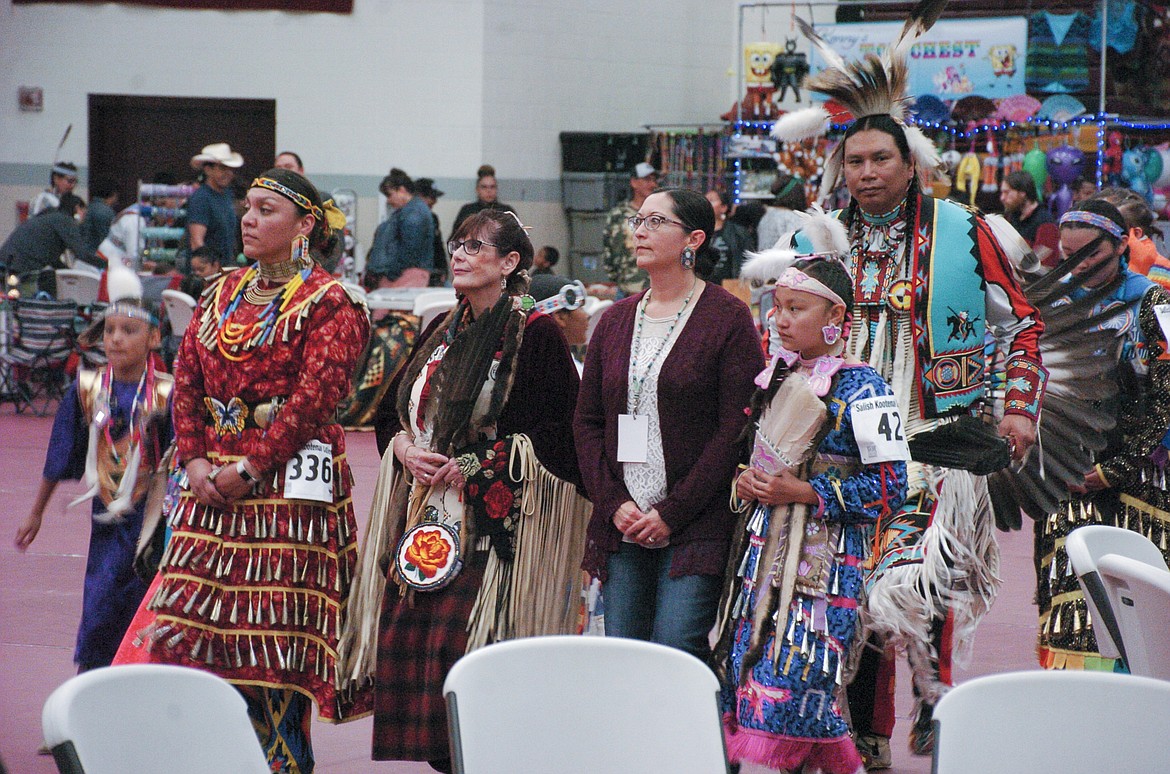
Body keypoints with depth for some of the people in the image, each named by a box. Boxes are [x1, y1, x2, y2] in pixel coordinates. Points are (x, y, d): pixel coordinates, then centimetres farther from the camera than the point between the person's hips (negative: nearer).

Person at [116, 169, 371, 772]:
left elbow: (313, 397, -13)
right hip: (213, 490, 6)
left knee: (275, 635, -7)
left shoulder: (329, 304, -3)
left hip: (287, 484, -6)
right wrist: (196, 461, -3)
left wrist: (249, 468, -16)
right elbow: (187, 383, 12)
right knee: (186, 627, 1)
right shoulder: (220, 296, 17)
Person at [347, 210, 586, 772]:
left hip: (495, 526, -7)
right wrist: (405, 449, 1)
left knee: (460, 642, -16)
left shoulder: (535, 335, -4)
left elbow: (558, 435, -11)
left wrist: (474, 465, -12)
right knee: (405, 637, -3)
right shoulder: (441, 333, 17)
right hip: (426, 515, 7)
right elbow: (391, 413, 24)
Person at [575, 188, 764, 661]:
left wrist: (671, 512, -13)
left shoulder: (728, 318, -3)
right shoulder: (616, 320, 14)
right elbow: (587, 421, 14)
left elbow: (736, 428, -9)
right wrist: (614, 503, -1)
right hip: (621, 527, 5)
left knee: (675, 650, -13)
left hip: (696, 528, -5)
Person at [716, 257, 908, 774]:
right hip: (762, 551, 7)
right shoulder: (776, 377, 14)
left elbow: (890, 487, -12)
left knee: (787, 682, -12)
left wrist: (803, 493, -16)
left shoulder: (859, 387, -8)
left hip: (823, 558, -7)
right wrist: (744, 482, 4)